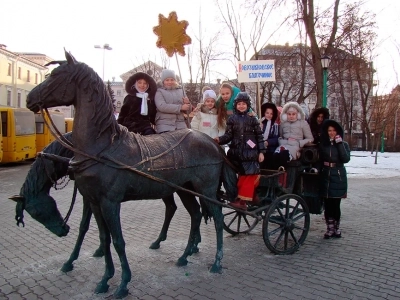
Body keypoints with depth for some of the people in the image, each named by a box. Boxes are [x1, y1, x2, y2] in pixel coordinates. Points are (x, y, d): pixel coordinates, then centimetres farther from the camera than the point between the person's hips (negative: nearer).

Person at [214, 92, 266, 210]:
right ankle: (251, 196, 23)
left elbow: (259, 136, 3)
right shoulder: (232, 119, 5)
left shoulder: (252, 119, 2)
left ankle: (242, 200, -5)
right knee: (243, 176, 10)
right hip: (237, 152, 2)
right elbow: (228, 135, 1)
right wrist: (219, 139, -18)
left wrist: (261, 152, -2)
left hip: (250, 153, -2)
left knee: (248, 176, -6)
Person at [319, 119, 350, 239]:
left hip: (338, 177, -2)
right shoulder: (322, 145, 9)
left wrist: (339, 144, -13)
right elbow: (319, 160, 12)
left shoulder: (343, 144, 5)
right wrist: (319, 169, -5)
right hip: (325, 177, 2)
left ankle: (336, 228, 12)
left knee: (335, 204, -2)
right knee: (327, 204, 2)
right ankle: (330, 228, 12)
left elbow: (346, 159, -11)